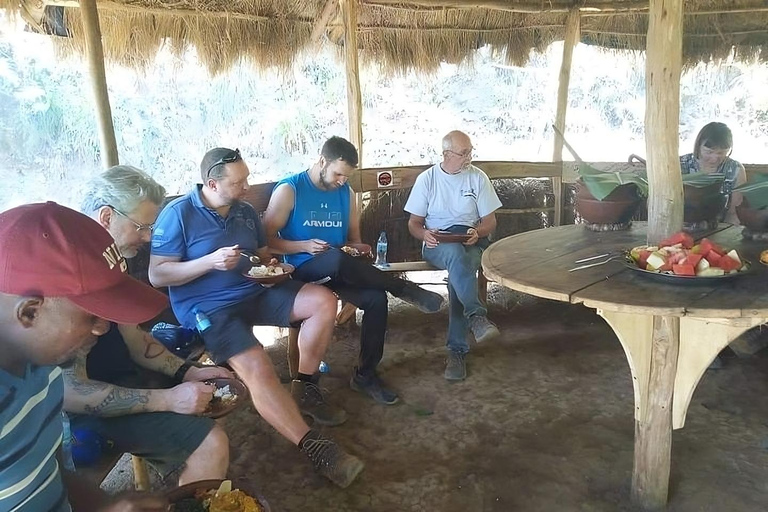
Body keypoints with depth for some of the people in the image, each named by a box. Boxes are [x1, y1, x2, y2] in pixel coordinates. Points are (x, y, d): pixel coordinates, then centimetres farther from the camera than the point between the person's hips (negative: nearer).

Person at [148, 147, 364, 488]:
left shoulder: (246, 212, 10)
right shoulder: (178, 214, -9)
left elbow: (264, 255, 22)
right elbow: (157, 275, -13)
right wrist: (211, 261, -23)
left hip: (253, 294, 7)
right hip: (207, 307, -7)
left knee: (324, 301, -10)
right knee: (258, 368, -31)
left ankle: (305, 389, 2)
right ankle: (315, 448, -23)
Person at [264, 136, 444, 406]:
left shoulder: (346, 192, 11)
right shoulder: (289, 190, -4)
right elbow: (267, 239, -6)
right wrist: (304, 246, -20)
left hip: (338, 271, 5)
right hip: (304, 270, -5)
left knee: (376, 298, -25)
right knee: (336, 259, -40)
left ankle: (365, 376, -10)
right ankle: (406, 290, -23)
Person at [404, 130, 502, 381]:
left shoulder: (478, 177, 6)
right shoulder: (426, 179, 4)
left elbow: (490, 221, 8)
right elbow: (414, 222, 7)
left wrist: (477, 232, -15)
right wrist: (425, 234, -17)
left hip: (471, 242, 1)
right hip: (437, 245, 0)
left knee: (458, 268, -34)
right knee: (455, 253, -39)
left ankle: (457, 350, -30)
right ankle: (477, 316, -45)